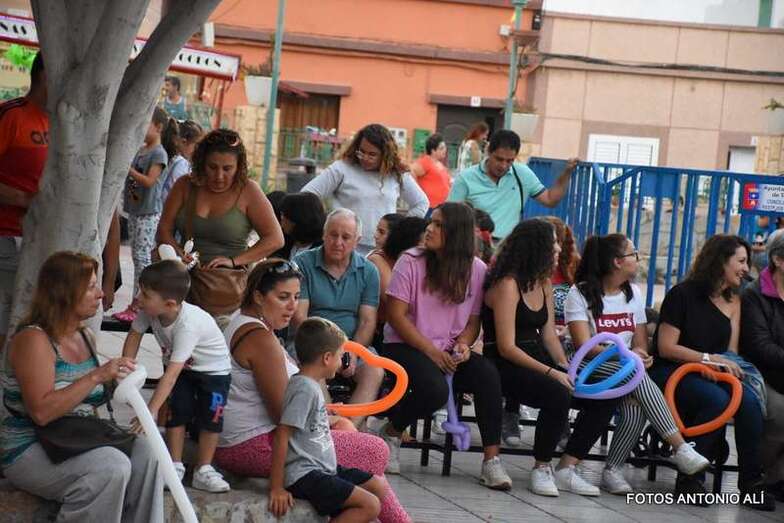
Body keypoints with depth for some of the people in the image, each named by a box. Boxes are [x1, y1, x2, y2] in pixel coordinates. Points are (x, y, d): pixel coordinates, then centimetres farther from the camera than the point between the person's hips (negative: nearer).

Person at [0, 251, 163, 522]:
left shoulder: (86, 337, 10)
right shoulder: (33, 339, -15)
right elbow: (41, 412, -26)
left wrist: (113, 380, 3)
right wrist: (97, 376, -27)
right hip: (30, 450, -8)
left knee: (145, 451, -16)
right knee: (112, 467, -29)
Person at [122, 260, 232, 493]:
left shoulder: (187, 324, -42)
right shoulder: (149, 310, -25)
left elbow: (172, 373, -46)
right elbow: (134, 335, -6)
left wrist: (151, 411, -50)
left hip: (213, 368, -5)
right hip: (181, 368, 5)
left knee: (210, 416, -7)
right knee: (177, 412, -6)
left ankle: (204, 470, 5)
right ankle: (175, 466, 4)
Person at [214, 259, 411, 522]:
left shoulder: (240, 325, 15)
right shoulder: (260, 338, -18)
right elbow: (284, 414, -19)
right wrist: (330, 419, -2)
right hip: (255, 448, -11)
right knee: (375, 451, -8)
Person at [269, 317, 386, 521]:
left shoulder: (312, 385, 12)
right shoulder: (304, 388, -18)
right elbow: (281, 436, -21)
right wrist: (276, 488, -21)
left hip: (322, 468, 10)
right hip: (305, 475, -10)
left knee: (378, 486, 14)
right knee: (370, 506, -16)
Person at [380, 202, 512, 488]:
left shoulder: (476, 269, 3)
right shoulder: (411, 261, -6)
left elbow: (473, 321, 9)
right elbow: (396, 315, -9)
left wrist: (463, 344, -13)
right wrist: (431, 351, -16)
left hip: (449, 351, 3)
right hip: (404, 346, -3)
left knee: (488, 375, -28)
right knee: (436, 389, -33)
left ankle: (491, 461, -22)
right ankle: (391, 432, -1)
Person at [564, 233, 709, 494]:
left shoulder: (633, 293, 16)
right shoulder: (580, 294, -2)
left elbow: (641, 346, 10)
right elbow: (584, 347, -13)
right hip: (589, 370, -4)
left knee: (636, 410, -31)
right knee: (636, 373, -34)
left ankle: (613, 470, -16)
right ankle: (680, 448, -37)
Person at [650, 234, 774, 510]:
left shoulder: (733, 301, 14)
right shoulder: (683, 294, -6)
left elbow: (731, 352, 11)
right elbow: (666, 348, -10)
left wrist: (728, 365, -12)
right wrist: (709, 358, -16)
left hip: (711, 375, 5)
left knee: (749, 399, -26)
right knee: (717, 399, -34)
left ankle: (751, 483, -21)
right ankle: (689, 477, -21)